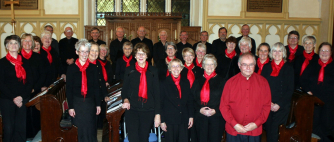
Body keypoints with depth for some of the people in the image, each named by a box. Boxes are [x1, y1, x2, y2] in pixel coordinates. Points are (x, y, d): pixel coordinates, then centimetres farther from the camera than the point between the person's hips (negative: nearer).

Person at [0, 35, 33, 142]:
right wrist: (13, 98, -11)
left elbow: (30, 82, 6)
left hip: (23, 101, 2)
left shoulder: (25, 62, 10)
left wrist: (22, 97, -7)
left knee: (21, 128, 2)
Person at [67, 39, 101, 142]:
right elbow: (68, 89, -2)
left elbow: (96, 87, 5)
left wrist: (98, 104, 3)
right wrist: (70, 107, -6)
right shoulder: (71, 68, -1)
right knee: (78, 130, 5)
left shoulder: (93, 68, 4)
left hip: (90, 103, 2)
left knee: (91, 129, 7)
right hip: (76, 102, -1)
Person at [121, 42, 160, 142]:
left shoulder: (153, 71, 7)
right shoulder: (129, 70, 8)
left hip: (148, 110, 1)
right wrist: (125, 99, -12)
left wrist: (157, 113, -1)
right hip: (132, 109, -1)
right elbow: (124, 89, 11)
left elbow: (157, 93, 5)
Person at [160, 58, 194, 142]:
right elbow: (160, 103, -3)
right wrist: (162, 121, -6)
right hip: (169, 120, -3)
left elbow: (190, 101, 12)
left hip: (184, 120, 3)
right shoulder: (164, 83, -1)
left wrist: (191, 116, 6)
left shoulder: (186, 82, 10)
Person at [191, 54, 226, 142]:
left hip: (216, 117, -2)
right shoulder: (197, 82, 12)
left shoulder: (221, 81, 6)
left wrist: (215, 110, -11)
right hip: (200, 118, 2)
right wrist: (199, 110, -7)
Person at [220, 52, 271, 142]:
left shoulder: (263, 82, 2)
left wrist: (257, 123, -8)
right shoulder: (231, 82, -2)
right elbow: (223, 106, -3)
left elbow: (267, 106, 2)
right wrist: (234, 124, -11)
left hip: (255, 131, 1)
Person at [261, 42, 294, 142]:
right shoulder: (266, 67, 10)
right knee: (268, 129, 1)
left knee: (274, 130, -10)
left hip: (282, 106, -2)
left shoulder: (288, 67, 4)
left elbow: (290, 89, 0)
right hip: (267, 106, 2)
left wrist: (279, 104, -9)